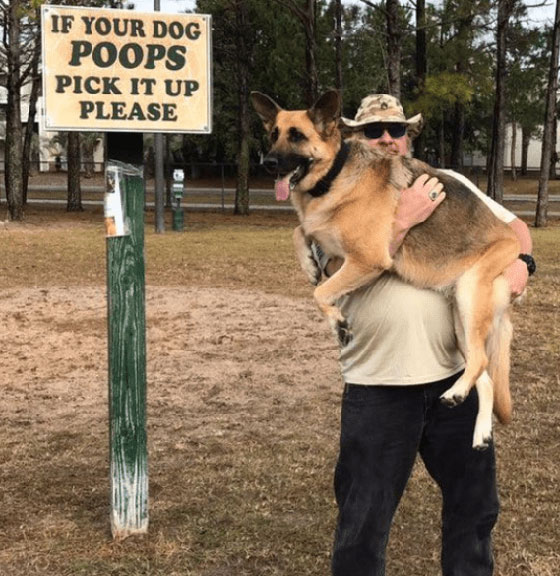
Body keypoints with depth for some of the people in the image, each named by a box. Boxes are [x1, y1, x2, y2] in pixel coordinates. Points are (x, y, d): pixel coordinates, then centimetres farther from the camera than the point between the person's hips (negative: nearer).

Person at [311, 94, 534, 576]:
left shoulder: (447, 183, 9)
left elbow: (513, 224, 13)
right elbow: (345, 271, -16)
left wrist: (519, 261, -8)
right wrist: (402, 220, -20)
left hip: (457, 373, 3)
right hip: (379, 383, -3)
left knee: (474, 499, 21)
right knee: (364, 517, 8)